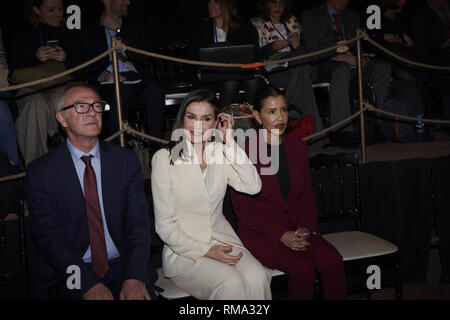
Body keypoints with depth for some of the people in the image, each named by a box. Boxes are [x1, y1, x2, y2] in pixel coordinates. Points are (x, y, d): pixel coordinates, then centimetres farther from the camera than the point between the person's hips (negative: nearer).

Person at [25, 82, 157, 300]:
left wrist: (135, 277, -16)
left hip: (123, 266, 2)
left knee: (140, 293, -25)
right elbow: (48, 237, -6)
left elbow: (138, 223, 0)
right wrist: (89, 285, -19)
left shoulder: (126, 161, 6)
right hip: (69, 276, -1)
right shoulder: (40, 173, 0)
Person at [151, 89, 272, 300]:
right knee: (231, 284, -31)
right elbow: (165, 225, -6)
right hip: (184, 249, -3)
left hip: (222, 240, 4)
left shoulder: (220, 152, 8)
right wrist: (204, 251, -16)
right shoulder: (165, 158, -5)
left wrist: (229, 142, -8)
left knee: (257, 278, -26)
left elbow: (253, 187, -8)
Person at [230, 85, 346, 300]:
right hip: (258, 233, -5)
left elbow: (306, 195, 14)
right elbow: (242, 207, -8)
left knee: (333, 261, -22)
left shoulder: (298, 147, 11)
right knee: (303, 269, -28)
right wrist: (280, 234, -15)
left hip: (295, 227, 5)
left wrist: (305, 227, -5)